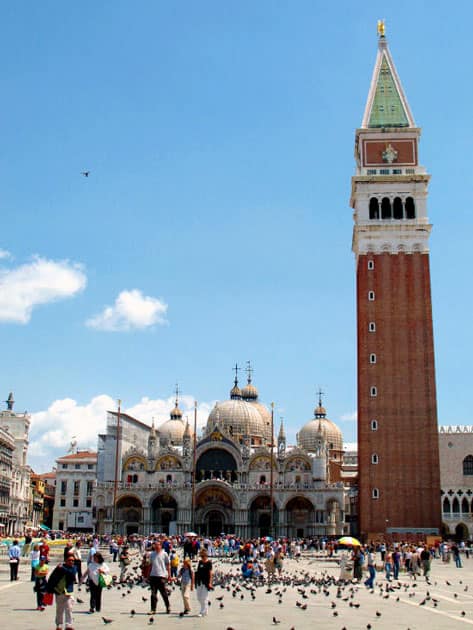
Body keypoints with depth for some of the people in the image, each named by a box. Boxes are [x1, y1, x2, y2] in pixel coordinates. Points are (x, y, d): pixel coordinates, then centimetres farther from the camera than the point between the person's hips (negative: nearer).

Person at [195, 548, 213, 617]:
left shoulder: (209, 563, -7)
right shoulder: (200, 562, 12)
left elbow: (210, 573, -10)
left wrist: (210, 583, -16)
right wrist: (196, 580, 15)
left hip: (206, 582, -7)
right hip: (199, 582, 7)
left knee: (204, 597, -5)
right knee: (199, 597, 10)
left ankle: (202, 612, 1)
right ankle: (205, 609, 27)